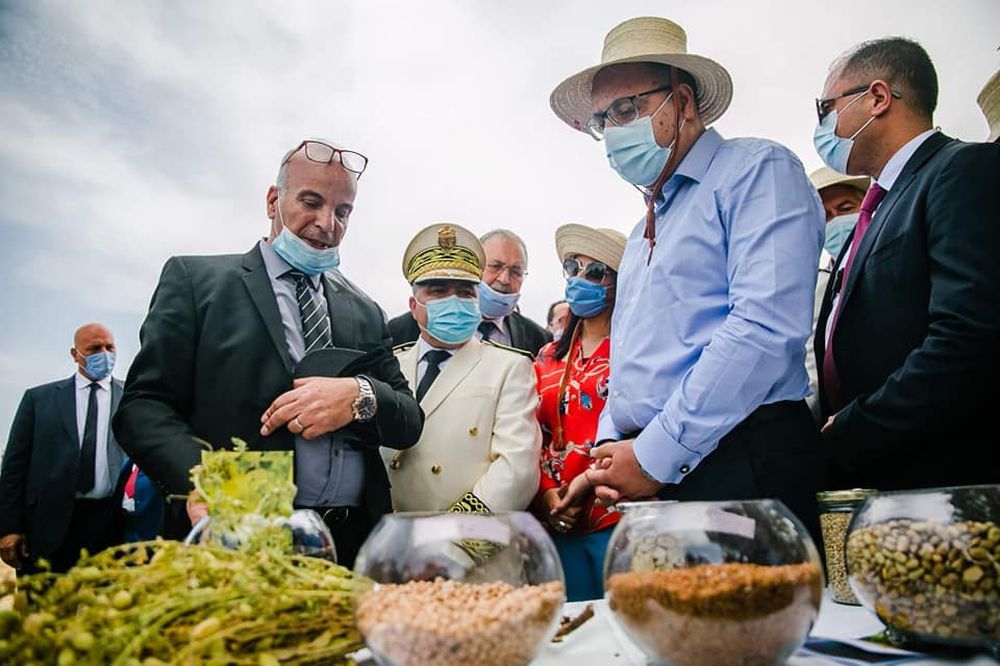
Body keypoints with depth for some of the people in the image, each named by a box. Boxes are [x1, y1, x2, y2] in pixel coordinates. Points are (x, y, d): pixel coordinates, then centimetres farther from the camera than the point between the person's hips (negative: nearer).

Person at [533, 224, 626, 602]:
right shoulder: (549, 358, 16)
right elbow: (535, 439, 14)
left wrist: (590, 479, -16)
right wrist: (546, 493, -1)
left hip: (617, 516, -5)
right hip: (560, 523, 5)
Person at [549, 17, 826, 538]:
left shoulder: (757, 169, -4)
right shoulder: (643, 231, 21)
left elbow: (766, 325, -18)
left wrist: (655, 455, -16)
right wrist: (611, 448, 4)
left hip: (743, 467, -7)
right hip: (650, 474, 7)